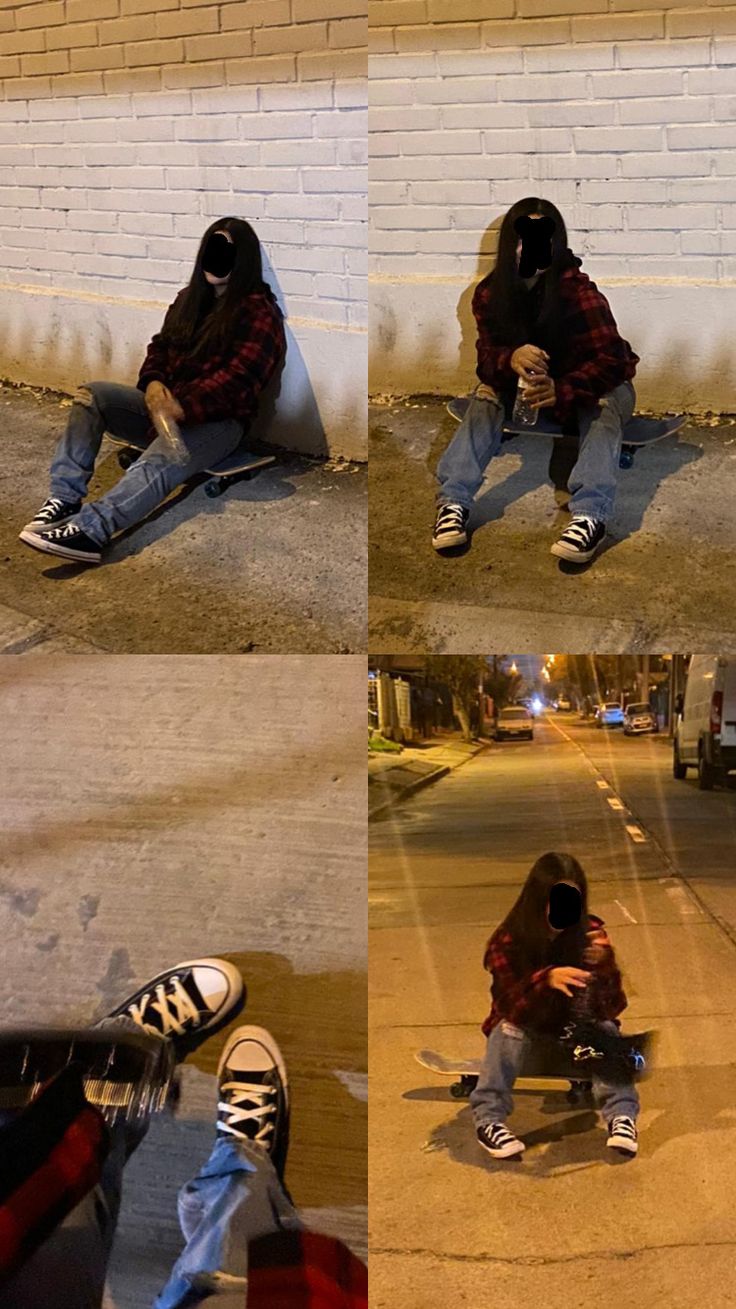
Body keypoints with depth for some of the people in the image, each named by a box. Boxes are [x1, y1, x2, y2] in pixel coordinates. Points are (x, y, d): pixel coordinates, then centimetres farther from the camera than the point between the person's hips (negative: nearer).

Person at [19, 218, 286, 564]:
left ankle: (89, 530, -57)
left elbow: (238, 379, -19)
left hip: (217, 419, -8)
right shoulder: (191, 298, 16)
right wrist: (153, 383, -7)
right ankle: (65, 498, -25)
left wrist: (183, 407, -29)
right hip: (165, 405, 8)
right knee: (91, 395, -13)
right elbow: (161, 345, 17)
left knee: (161, 461, -38)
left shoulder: (259, 312, -8)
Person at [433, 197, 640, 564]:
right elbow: (486, 356, -16)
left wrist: (562, 391, -49)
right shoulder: (490, 293, -13)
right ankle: (453, 502, -36)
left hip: (593, 386, -3)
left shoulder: (578, 290, -26)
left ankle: (590, 515, -54)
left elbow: (611, 360, -31)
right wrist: (510, 360, -42)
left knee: (604, 404, -34)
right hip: (531, 388, 3)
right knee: (487, 393, -22)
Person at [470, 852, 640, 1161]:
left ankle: (621, 1115, -32)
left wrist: (603, 966, -40)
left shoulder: (591, 931, -16)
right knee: (509, 1027, -31)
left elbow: (612, 1008, -19)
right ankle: (488, 1118, -35)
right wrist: (546, 979, -49)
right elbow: (511, 1007, -30)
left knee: (604, 1027, -27)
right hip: (526, 1028, -1)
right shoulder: (509, 941, -21)